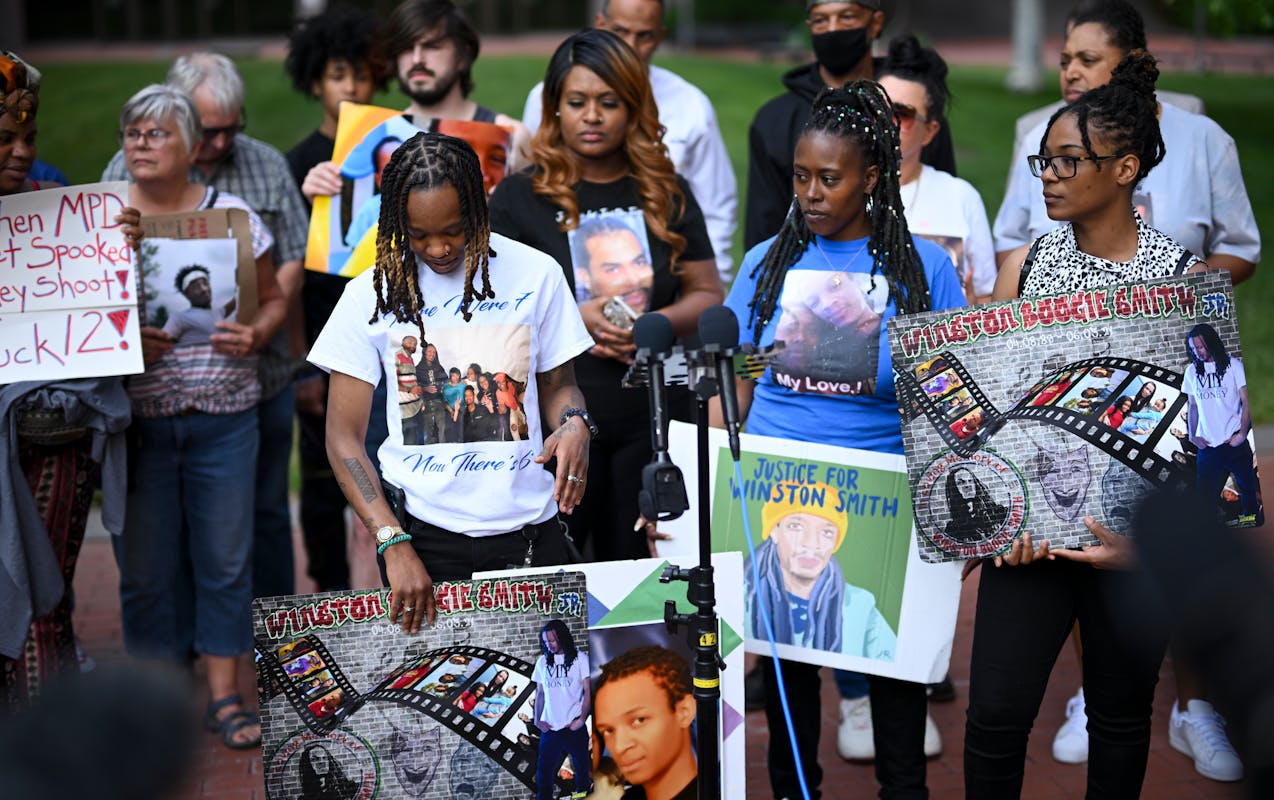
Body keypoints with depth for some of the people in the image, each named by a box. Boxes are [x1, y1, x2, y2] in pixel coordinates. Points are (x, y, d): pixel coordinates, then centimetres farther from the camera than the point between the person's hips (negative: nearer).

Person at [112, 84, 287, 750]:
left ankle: (225, 695, 18)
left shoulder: (231, 215, 2)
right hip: (135, 419, 0)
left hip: (223, 417, 0)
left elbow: (273, 299, 10)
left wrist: (256, 335, -11)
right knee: (145, 566, 5)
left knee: (225, 559, 6)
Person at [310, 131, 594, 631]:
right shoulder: (373, 295, -2)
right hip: (425, 537, -1)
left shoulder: (534, 275, 2)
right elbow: (343, 438, -2)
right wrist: (394, 545, -14)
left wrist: (574, 423, -12)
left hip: (531, 532, 1)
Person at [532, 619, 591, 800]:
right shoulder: (543, 662, 10)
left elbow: (588, 691, -5)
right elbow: (540, 693, 15)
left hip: (574, 728, -3)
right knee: (543, 771, -2)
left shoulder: (580, 659, -2)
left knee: (582, 769, 7)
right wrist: (537, 720, 3)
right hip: (550, 729, 3)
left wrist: (581, 719, -13)